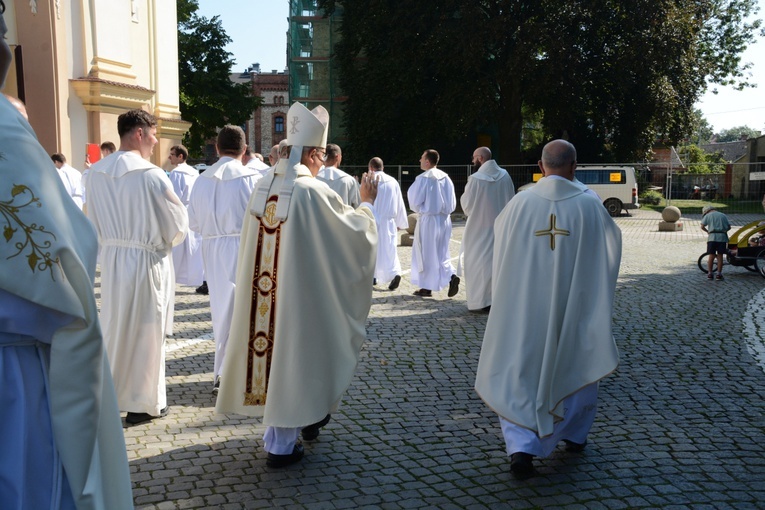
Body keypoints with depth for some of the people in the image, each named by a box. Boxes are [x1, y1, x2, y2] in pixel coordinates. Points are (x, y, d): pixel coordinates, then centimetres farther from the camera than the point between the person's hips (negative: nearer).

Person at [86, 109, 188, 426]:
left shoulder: (96, 174, -2)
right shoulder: (151, 175, -18)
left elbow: (93, 221, 8)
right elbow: (178, 224, -10)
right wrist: (164, 240, 9)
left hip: (110, 259, 5)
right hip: (147, 261, -5)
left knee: (114, 326, 18)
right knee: (145, 331, 6)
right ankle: (144, 403, 18)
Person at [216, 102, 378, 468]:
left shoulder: (264, 185, 2)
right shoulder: (313, 191, -17)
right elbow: (353, 232, -8)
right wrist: (367, 204, 10)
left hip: (262, 290, 6)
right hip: (298, 291, -6)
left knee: (271, 349, 17)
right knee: (291, 354, 6)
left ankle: (278, 435, 32)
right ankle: (282, 445, 18)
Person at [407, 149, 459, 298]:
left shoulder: (423, 178, -13)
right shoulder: (445, 178, 4)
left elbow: (415, 202, -9)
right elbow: (453, 203, 7)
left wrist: (419, 210, 11)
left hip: (428, 220, -6)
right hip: (444, 220, 6)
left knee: (426, 254, 5)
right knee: (440, 254, 15)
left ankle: (426, 288, 12)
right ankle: (451, 276, -7)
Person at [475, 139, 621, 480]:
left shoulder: (520, 203, -7)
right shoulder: (589, 205, -7)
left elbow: (500, 240, 9)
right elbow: (613, 244, 5)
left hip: (525, 307, 0)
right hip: (575, 305, 1)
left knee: (519, 373, 7)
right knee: (578, 367, 21)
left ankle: (521, 447, -7)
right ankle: (574, 435, 36)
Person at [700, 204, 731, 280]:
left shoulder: (708, 215, 8)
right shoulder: (723, 215, 18)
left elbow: (702, 227, -1)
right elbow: (729, 227, 13)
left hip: (712, 237, -2)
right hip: (722, 237, 2)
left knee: (711, 256, 4)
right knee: (720, 256, 4)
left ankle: (710, 273, 6)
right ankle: (719, 274, 4)